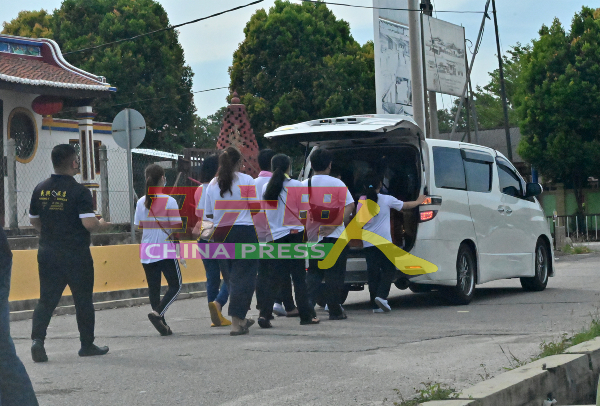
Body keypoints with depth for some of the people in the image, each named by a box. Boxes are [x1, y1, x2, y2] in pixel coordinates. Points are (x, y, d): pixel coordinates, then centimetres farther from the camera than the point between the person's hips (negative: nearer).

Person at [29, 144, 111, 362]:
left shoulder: (40, 189, 4)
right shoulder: (79, 191, -14)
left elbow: (34, 221, 13)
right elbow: (89, 223, -20)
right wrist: (101, 224, 1)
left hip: (47, 252, 4)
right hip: (76, 254, -4)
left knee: (46, 299, 8)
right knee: (83, 300, 9)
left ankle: (37, 339, -11)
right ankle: (87, 345, 18)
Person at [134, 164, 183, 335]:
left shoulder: (141, 202, 3)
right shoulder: (169, 201, -11)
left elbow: (139, 227, 9)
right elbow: (177, 227, -12)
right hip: (166, 251, -5)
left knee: (153, 289, 10)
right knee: (175, 286, 7)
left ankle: (163, 325, 10)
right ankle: (157, 313, -13)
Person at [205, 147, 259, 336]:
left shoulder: (213, 184, 5)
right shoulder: (246, 180, -6)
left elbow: (209, 214, 9)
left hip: (220, 233, 4)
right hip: (244, 231, -4)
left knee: (233, 276, 17)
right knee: (243, 277, -1)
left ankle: (241, 319, 26)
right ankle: (236, 322, -7)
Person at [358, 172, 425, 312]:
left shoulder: (361, 201, 3)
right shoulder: (387, 199, -3)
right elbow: (405, 206, 11)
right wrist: (419, 201, 29)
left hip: (368, 243, 3)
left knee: (373, 273, 6)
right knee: (389, 270, 7)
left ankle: (376, 305, 3)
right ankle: (381, 295, -14)